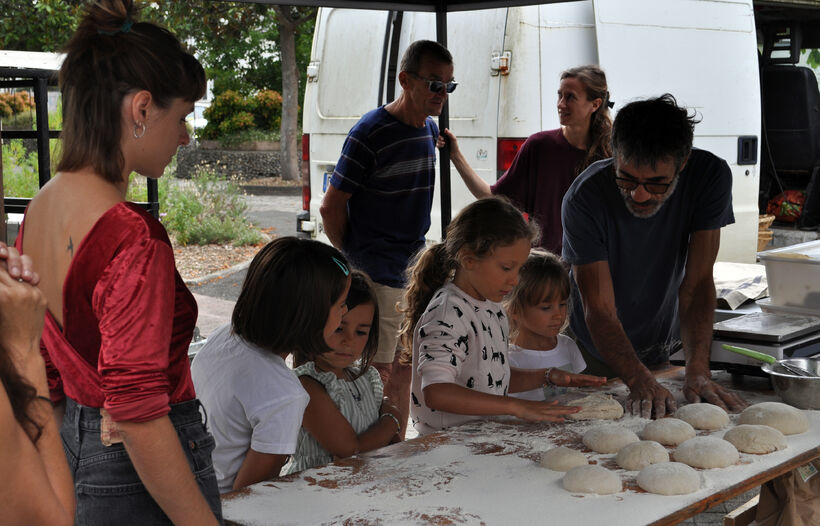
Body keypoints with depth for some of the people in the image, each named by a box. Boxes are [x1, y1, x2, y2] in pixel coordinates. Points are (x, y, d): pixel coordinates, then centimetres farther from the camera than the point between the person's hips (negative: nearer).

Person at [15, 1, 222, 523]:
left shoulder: (40, 208, 2)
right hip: (136, 483, -9)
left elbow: (44, 370, 12)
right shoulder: (133, 237, -26)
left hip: (74, 442, 9)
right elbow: (137, 416, -26)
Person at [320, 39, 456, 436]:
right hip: (377, 276, -7)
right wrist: (353, 261, -5)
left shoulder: (430, 129, 9)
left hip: (414, 269, 8)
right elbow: (331, 206, -12)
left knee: (403, 369, 16)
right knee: (378, 373, -2)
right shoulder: (371, 132, -15)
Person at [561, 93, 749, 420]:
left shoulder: (710, 176, -24)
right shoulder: (585, 199, -31)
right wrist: (640, 382, -47)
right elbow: (600, 311, -32)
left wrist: (698, 372, -36)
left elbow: (697, 282, -25)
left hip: (666, 350, 2)